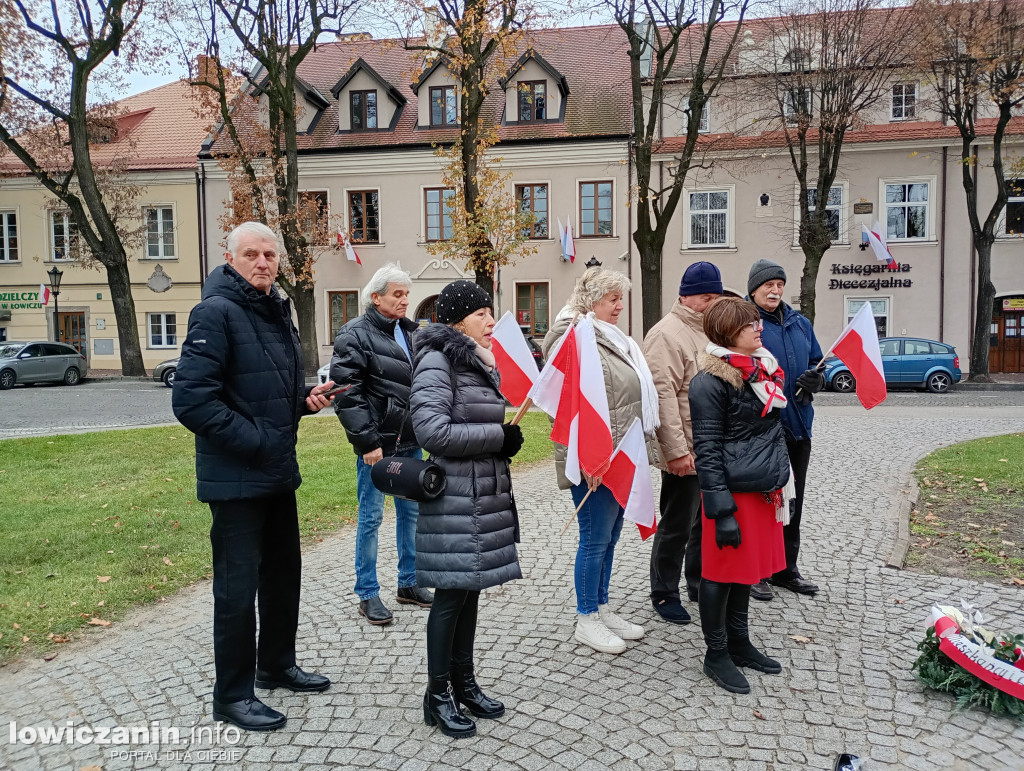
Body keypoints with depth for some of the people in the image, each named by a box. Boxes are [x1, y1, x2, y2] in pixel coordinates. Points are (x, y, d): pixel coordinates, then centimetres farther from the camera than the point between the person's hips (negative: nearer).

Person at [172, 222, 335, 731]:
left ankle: (277, 665, 37)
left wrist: (307, 398, 3)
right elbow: (191, 399, -23)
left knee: (283, 573, 19)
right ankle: (232, 695, 18)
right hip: (236, 476, -9)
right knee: (238, 588, 1)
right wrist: (254, 440, -20)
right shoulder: (216, 312, -16)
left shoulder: (276, 312, 12)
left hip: (278, 473, 9)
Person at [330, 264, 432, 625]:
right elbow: (347, 392, -15)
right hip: (376, 443, -7)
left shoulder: (410, 332, 13)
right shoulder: (355, 334, -9)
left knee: (411, 511, 14)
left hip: (410, 441, 7)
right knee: (371, 517, 1)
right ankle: (367, 594, 13)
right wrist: (367, 441, -19)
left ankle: (408, 582, 28)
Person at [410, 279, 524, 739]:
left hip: (485, 494, 8)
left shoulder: (479, 362, 16)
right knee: (451, 593, 0)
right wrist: (499, 437, -16)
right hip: (454, 498, -8)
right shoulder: (437, 361, -12)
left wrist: (507, 439, 5)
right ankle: (438, 695, 14)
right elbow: (432, 430, -22)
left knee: (470, 589, 15)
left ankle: (463, 682, 28)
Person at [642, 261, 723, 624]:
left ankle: (699, 584, 35)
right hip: (685, 454, -9)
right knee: (677, 526, 2)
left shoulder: (708, 330, 15)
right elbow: (662, 394, -22)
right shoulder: (668, 334, -15)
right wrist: (676, 450, -24)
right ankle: (664, 594, 17)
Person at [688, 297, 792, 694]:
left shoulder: (764, 369, 11)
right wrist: (722, 511, -19)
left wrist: (782, 485, 19)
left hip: (764, 490, 8)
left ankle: (739, 643, 32)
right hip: (733, 491, -8)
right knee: (722, 572, 4)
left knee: (747, 569, 18)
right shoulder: (710, 382, -15)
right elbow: (707, 451, -16)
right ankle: (716, 655, 19)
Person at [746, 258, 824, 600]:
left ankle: (786, 568, 31)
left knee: (792, 499, 16)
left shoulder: (800, 323, 12)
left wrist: (815, 379, -2)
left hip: (797, 425, 7)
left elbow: (817, 362, 19)